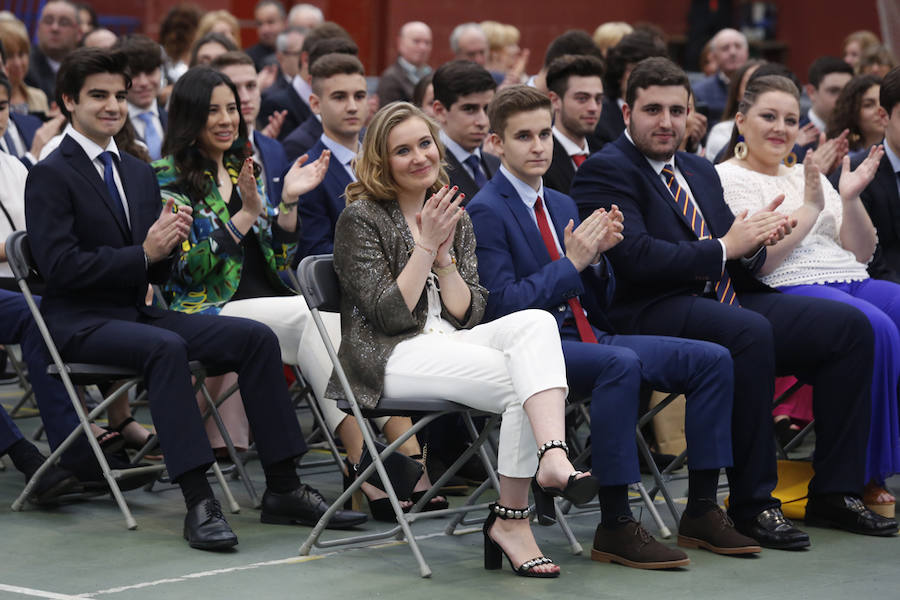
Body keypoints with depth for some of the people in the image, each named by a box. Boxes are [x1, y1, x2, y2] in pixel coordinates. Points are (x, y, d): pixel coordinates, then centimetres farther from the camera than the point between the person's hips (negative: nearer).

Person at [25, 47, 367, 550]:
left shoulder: (140, 174, 17)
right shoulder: (51, 176, -6)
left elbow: (160, 270, 15)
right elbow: (60, 264, -17)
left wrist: (169, 243, -8)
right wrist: (143, 254, -21)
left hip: (138, 311, 7)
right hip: (81, 321, -7)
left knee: (256, 337, -11)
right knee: (166, 348, -37)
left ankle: (283, 490, -10)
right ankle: (199, 503, -39)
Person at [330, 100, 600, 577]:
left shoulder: (454, 216, 17)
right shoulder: (360, 219, 0)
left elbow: (469, 314, 10)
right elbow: (389, 315, -10)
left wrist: (446, 258, -5)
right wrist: (426, 246, -13)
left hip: (450, 343, 6)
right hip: (389, 358, -6)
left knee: (536, 322, -27)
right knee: (520, 381, -28)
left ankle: (553, 456, -45)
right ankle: (509, 520, -25)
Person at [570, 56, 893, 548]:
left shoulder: (700, 171, 24)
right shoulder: (605, 171, -3)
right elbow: (637, 258, -17)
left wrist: (753, 241, -3)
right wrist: (723, 248, -11)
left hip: (726, 301, 9)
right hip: (654, 312, -8)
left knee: (849, 325, -7)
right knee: (749, 331, -37)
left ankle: (834, 490, -3)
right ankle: (752, 503, -27)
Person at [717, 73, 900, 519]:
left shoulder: (808, 176, 25)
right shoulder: (727, 178, 4)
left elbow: (861, 252, 19)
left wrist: (850, 199, 3)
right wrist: (810, 207, -9)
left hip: (853, 283, 7)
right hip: (789, 291, -7)